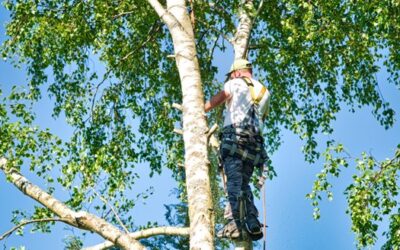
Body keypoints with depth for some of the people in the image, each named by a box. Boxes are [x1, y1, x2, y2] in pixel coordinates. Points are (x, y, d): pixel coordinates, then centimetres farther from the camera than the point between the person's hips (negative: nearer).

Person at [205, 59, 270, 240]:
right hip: (254, 142, 6)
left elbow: (213, 102, 10)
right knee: (244, 184, 10)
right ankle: (253, 226, -4)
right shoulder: (264, 91, 24)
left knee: (234, 182, -15)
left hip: (234, 137, -6)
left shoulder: (236, 83, 8)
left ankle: (234, 224, -28)